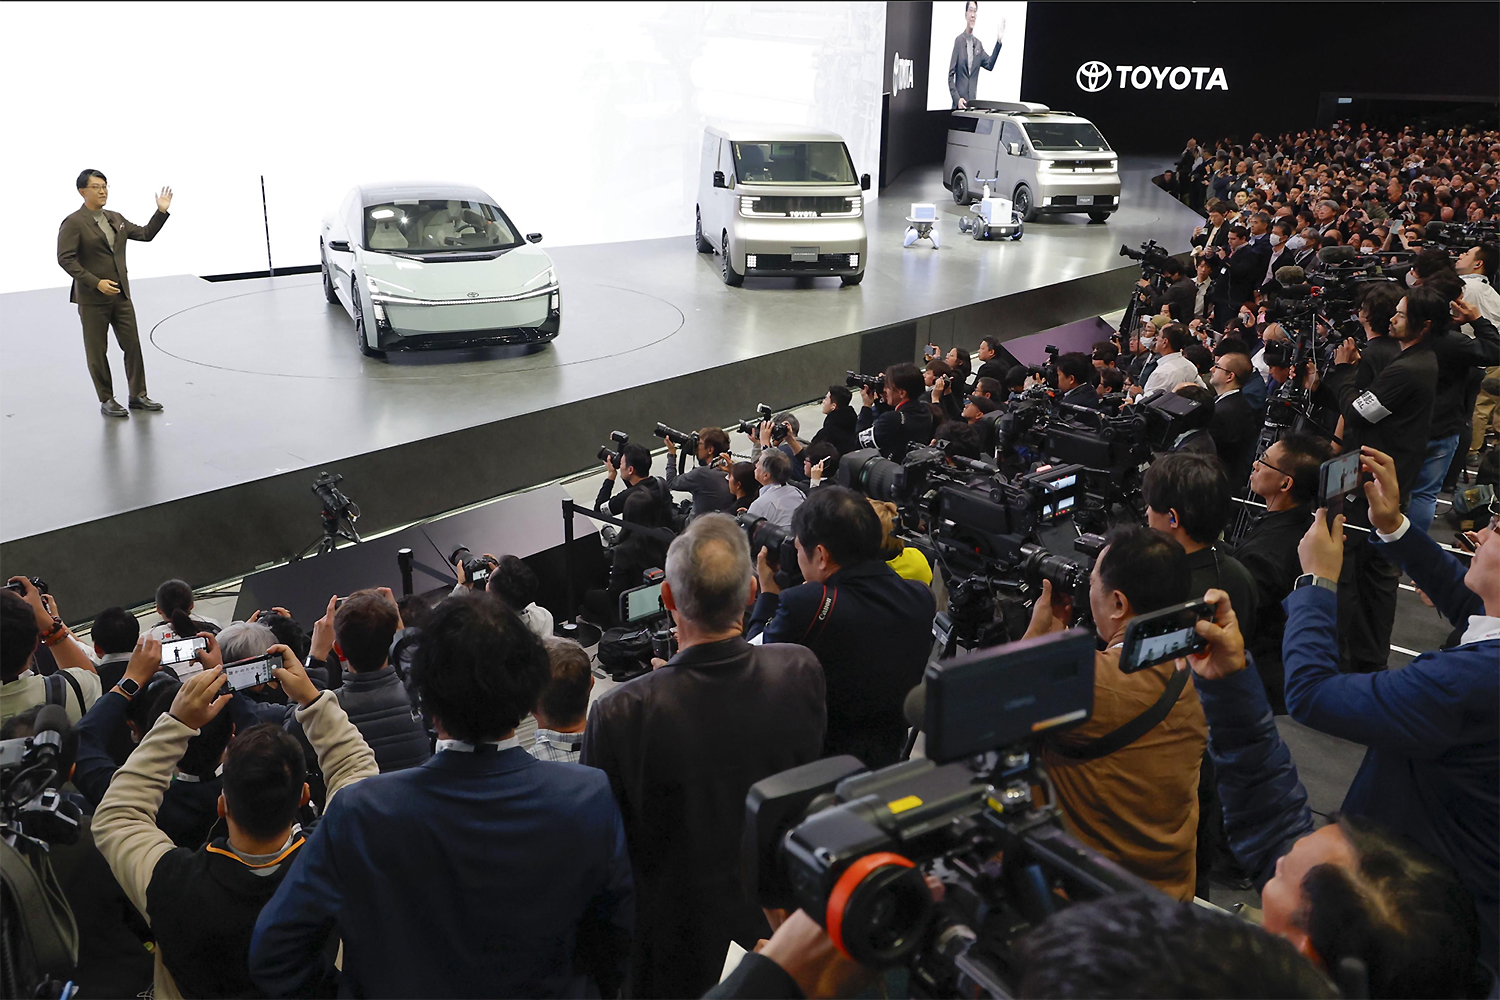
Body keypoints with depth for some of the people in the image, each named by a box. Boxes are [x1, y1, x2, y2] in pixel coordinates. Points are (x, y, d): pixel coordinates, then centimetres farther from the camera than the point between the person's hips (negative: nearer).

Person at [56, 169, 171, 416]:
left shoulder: (116, 219, 10)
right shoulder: (73, 223, -10)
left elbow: (146, 234, 16)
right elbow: (66, 259, -15)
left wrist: (161, 212, 4)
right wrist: (96, 283, -22)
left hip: (121, 295, 6)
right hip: (92, 299, -6)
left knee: (133, 345, 6)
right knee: (97, 351, 5)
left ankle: (138, 395, 17)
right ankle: (106, 400, 15)